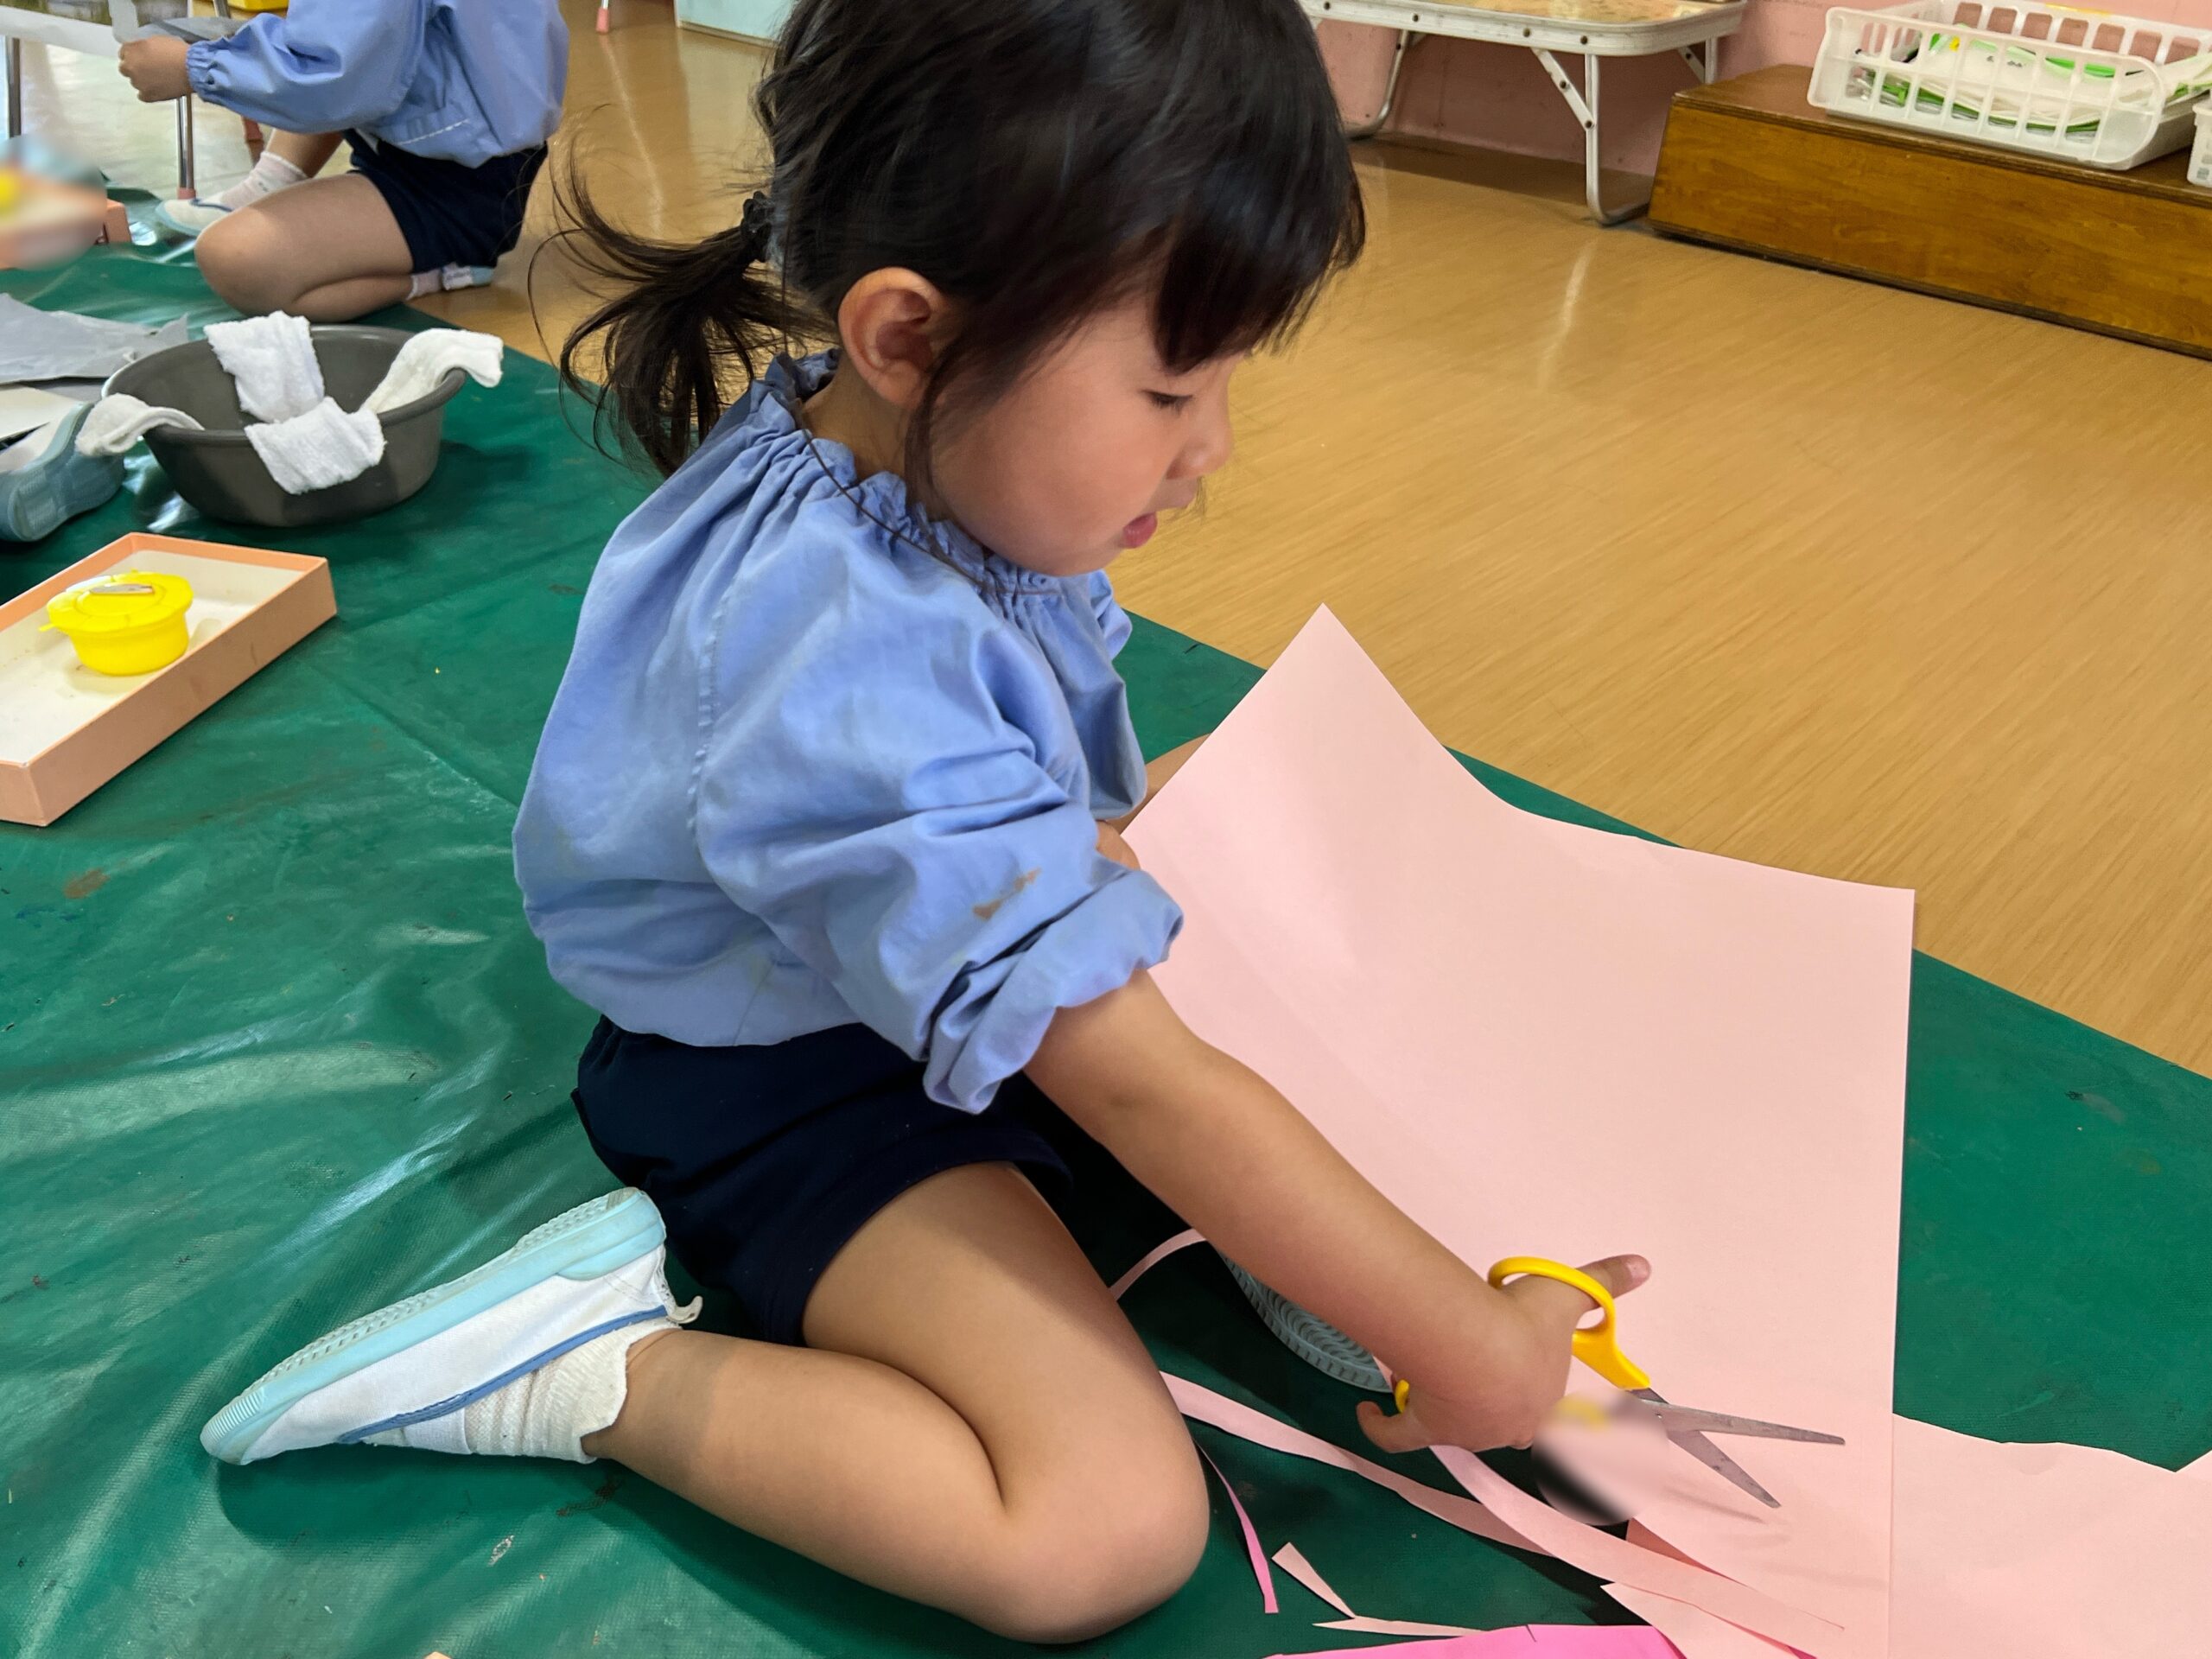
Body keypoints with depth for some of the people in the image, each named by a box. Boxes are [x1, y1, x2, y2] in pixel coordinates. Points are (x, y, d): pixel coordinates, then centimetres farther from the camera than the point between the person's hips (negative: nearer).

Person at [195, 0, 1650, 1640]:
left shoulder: (887, 447, -10)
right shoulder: (855, 671, -38)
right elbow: (1142, 1093, -33)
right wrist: (1465, 1345, -24)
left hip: (958, 966, 9)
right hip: (790, 1089, -9)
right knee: (1113, 1528, -20)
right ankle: (587, 1365, -9)